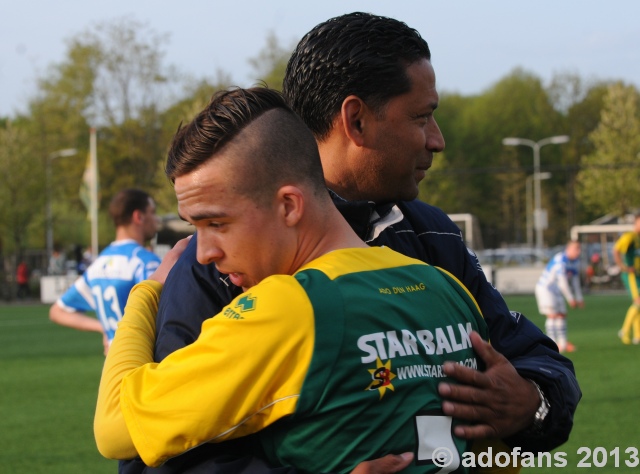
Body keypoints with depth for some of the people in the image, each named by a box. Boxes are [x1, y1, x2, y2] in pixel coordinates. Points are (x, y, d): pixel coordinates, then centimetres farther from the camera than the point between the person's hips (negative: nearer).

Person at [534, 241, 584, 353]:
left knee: (562, 315, 6)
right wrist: (570, 299, -24)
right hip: (545, 288, -9)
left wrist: (579, 298, 8)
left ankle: (563, 343, 10)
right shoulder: (560, 260, -26)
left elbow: (575, 280, 10)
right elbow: (562, 281, -27)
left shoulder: (575, 261, 2)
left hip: (556, 290, 9)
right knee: (553, 314, -14)